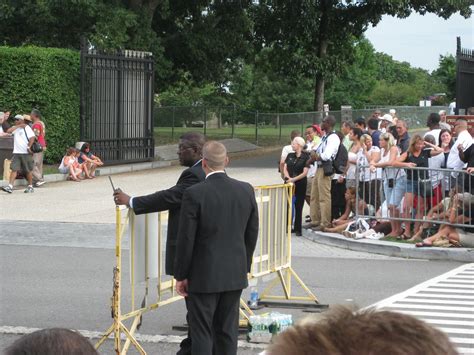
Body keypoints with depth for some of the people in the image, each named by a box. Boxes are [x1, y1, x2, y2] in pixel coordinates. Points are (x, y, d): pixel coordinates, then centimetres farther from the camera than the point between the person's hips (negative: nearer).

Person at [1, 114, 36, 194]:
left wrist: (29, 147, -20)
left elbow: (32, 137, -11)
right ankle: (10, 186, -11)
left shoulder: (26, 128, -3)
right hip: (16, 152, 5)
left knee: (28, 170, 3)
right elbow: (8, 131, -5)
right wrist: (18, 126, -6)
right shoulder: (15, 128, 13)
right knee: (14, 169, -5)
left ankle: (30, 187, 14)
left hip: (26, 152, -5)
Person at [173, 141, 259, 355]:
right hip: (235, 274, 4)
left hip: (203, 276, -4)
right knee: (228, 332, 13)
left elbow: (186, 239, -13)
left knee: (202, 334, 3)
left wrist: (181, 275, -2)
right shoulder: (246, 191, -2)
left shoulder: (194, 194, -16)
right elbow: (252, 235, 6)